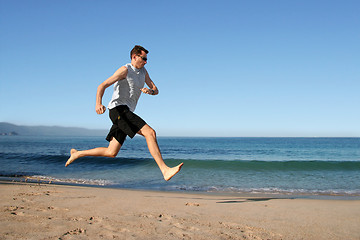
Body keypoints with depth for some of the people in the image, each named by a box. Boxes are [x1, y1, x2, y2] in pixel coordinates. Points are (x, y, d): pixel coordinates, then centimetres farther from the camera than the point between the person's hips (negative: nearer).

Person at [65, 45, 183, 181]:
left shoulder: (143, 72, 19)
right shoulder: (125, 70, -5)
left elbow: (155, 90, 19)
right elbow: (102, 86, -10)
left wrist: (150, 91, -6)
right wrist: (98, 103, -28)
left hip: (126, 114, 9)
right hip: (118, 109, -9)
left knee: (111, 153, 9)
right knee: (150, 132, -23)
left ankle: (77, 154, 25)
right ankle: (165, 170, -28)